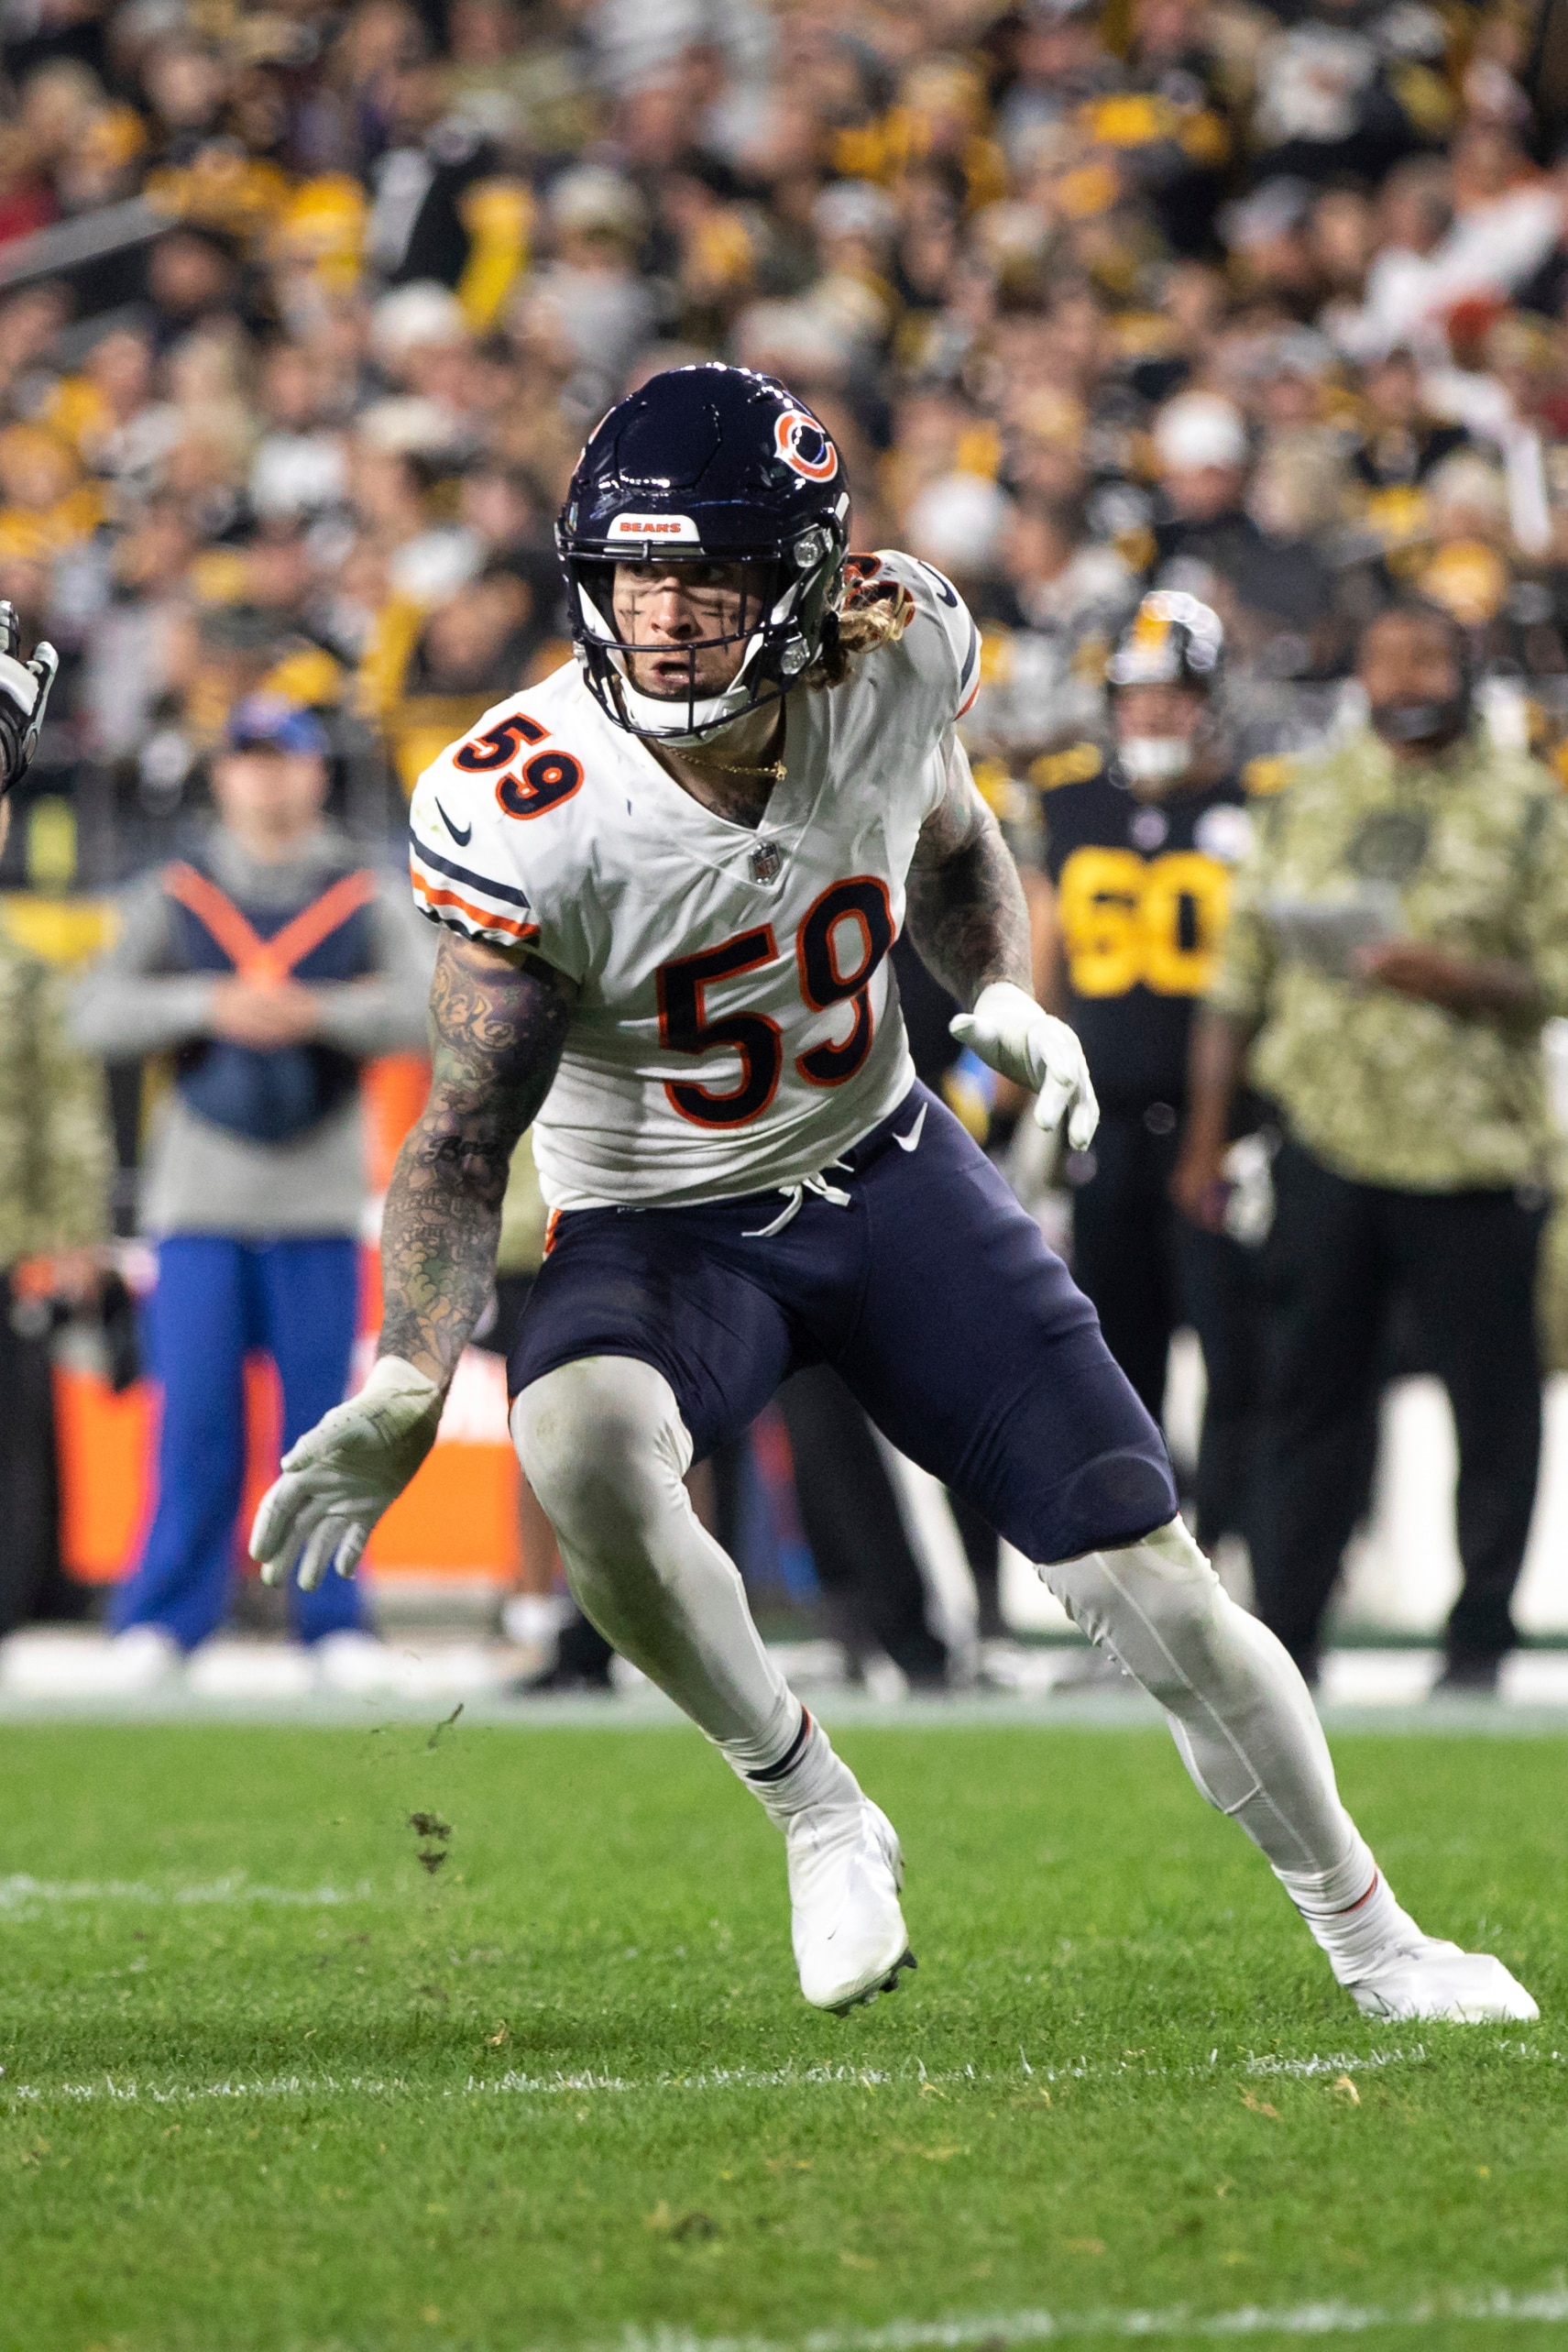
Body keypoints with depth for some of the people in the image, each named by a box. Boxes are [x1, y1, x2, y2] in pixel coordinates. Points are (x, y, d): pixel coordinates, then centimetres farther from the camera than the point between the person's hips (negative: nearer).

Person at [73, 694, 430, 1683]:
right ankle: (166, 1619, 4)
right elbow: (100, 1014, -3)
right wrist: (210, 1007, -17)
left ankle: (332, 1619, 8)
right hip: (203, 1196, 0)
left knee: (320, 1416, 1)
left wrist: (315, 1010, -20)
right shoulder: (175, 898, 9)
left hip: (319, 1202, 0)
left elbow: (426, 1007, -7)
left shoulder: (368, 899, 8)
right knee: (196, 1417, -2)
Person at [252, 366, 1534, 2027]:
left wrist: (1002, 998, -10)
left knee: (1148, 1579, -1)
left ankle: (1368, 1936, 23)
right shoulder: (532, 817, -25)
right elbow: (465, 1140, -17)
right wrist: (406, 1386, -30)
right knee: (584, 1449, -37)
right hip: (657, 1229, -3)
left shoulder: (895, 666, -15)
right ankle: (816, 1815, -12)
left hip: (886, 1171, 3)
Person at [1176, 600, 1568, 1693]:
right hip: (1330, 1142, 3)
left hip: (1471, 1154, -3)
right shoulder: (1309, 796, 11)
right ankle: (1285, 1638, 10)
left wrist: (1454, 978, -20)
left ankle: (1480, 1641, 9)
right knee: (1309, 1397, 5)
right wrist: (1207, 1141, 12)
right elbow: (1241, 975, 14)